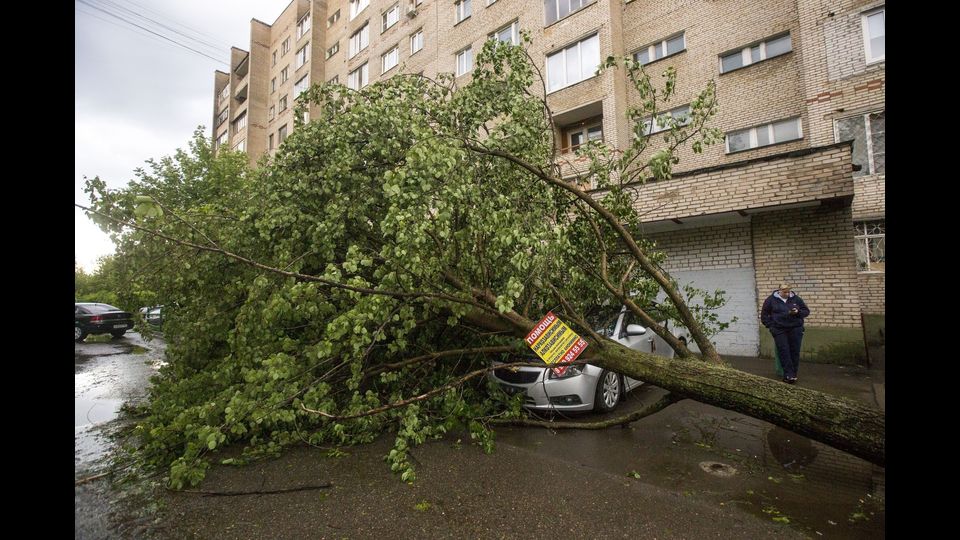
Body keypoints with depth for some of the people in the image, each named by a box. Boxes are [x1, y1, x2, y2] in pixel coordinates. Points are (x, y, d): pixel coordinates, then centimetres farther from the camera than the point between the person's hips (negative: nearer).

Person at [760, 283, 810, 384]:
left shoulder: (796, 299, 9)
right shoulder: (771, 300, 4)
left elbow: (806, 311, 14)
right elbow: (764, 314, 10)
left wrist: (798, 312, -8)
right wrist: (771, 325, 0)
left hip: (795, 329, 2)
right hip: (779, 330, -2)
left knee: (795, 351, 0)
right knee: (784, 351, -10)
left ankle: (792, 374, 9)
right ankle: (789, 375, -10)